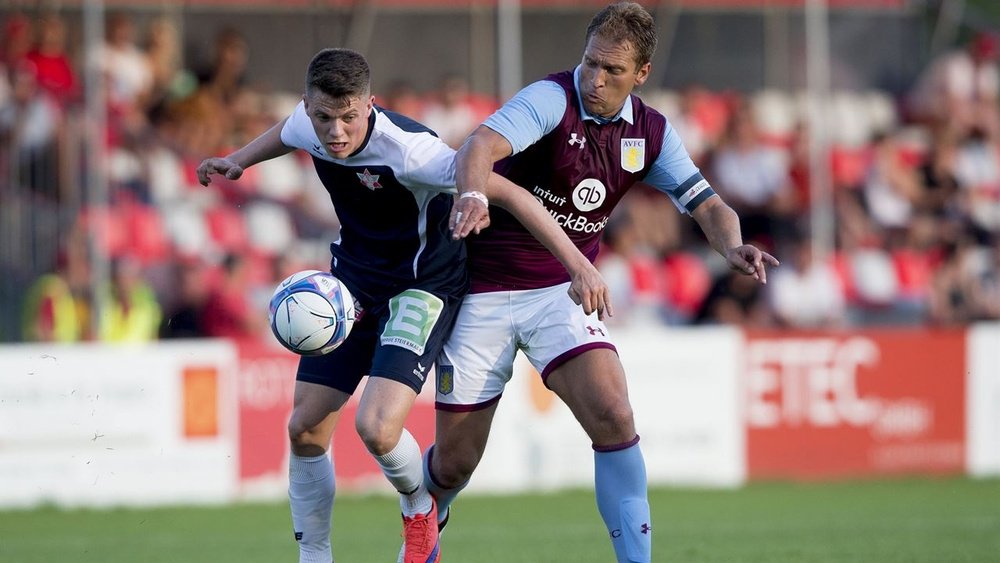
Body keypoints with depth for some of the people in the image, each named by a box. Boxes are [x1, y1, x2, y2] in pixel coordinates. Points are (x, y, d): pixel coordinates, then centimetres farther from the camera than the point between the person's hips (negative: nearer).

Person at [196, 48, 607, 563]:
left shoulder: (406, 149, -33)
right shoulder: (310, 124, -12)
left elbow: (507, 193, -32)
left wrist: (578, 265, -34)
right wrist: (238, 161, 11)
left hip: (422, 285, -6)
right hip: (353, 278, 6)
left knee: (377, 427, -23)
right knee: (305, 429, 1)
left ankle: (419, 509, 11)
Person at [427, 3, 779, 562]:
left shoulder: (650, 133, -1)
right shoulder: (553, 100, -19)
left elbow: (709, 206, 2)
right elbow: (482, 146, -37)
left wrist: (732, 245, -22)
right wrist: (472, 195, -60)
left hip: (562, 291, 3)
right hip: (483, 292, -3)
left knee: (614, 418, -21)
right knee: (455, 462, 4)